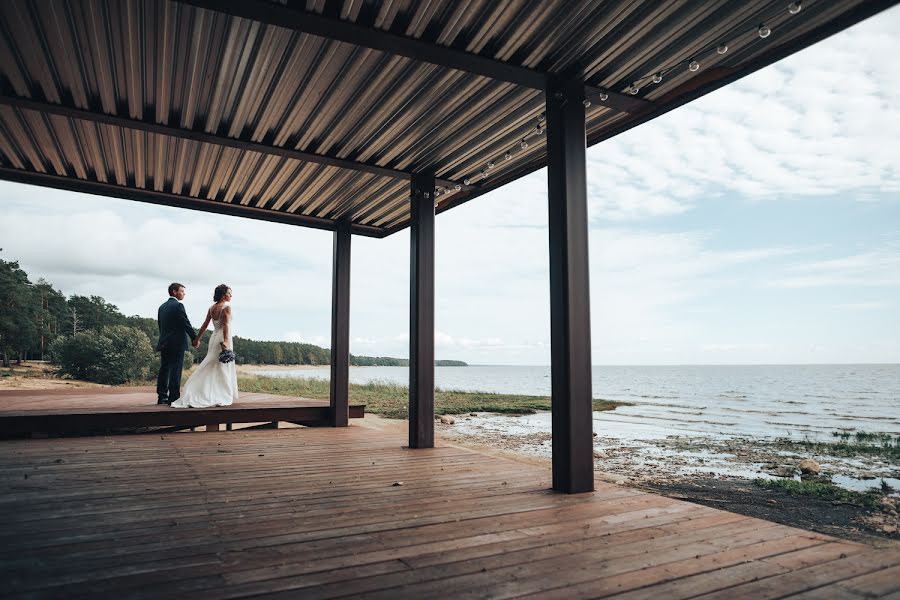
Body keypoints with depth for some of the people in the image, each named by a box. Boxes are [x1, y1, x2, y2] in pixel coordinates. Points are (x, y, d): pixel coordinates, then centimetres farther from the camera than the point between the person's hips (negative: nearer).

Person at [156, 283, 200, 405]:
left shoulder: (162, 307, 14)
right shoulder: (178, 306, -11)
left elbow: (161, 325, 17)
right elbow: (186, 323, -13)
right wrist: (195, 338, -5)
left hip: (164, 343, 8)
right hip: (177, 343, -8)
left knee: (164, 369, 10)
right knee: (176, 370, -5)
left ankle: (162, 397, 13)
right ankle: (174, 397, -5)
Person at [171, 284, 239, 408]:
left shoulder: (211, 308, 11)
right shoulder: (226, 307, -10)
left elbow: (205, 325, 12)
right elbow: (226, 325, -20)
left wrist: (197, 338, 18)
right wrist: (225, 341, -27)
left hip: (214, 338, 7)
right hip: (223, 338, -7)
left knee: (211, 367, 12)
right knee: (223, 368, -2)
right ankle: (222, 398, 0)